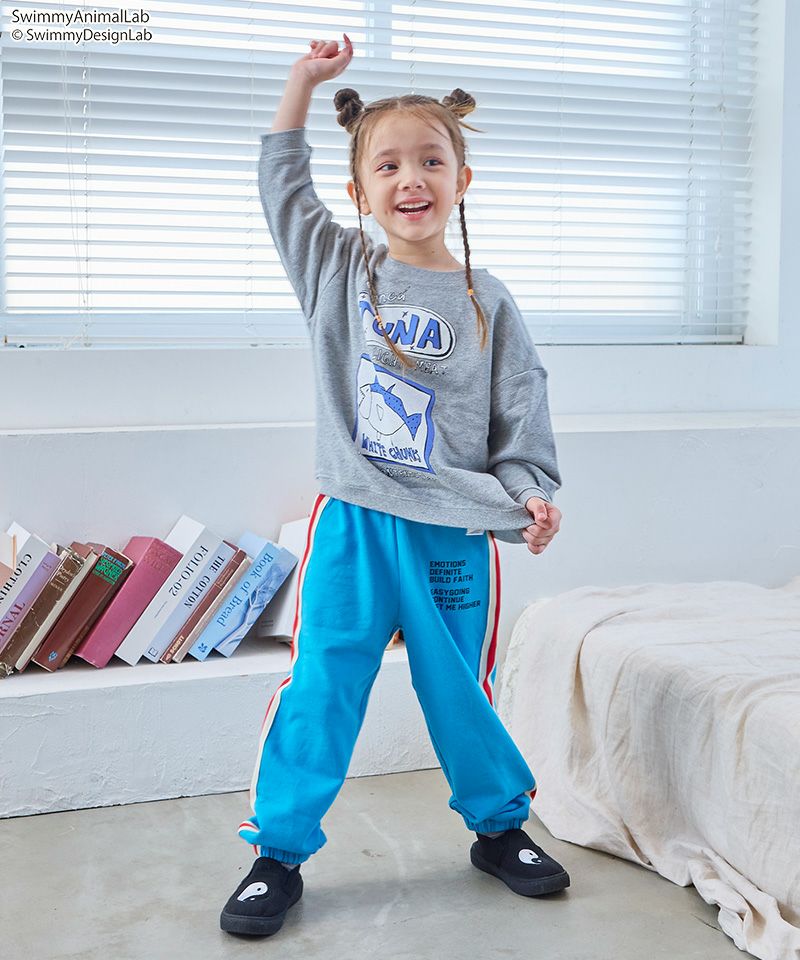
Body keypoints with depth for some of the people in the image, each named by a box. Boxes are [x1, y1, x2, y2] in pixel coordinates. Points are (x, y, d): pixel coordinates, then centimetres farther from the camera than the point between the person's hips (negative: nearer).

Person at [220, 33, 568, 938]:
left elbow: (521, 410, 4)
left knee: (462, 694, 12)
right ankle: (277, 852, 18)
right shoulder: (338, 270, 4)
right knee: (319, 693, 2)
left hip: (456, 532, 0)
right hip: (353, 524, 0)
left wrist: (530, 490, -11)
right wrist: (303, 82, 9)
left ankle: (500, 826, 35)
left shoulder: (486, 301, 2)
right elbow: (281, 183, 11)